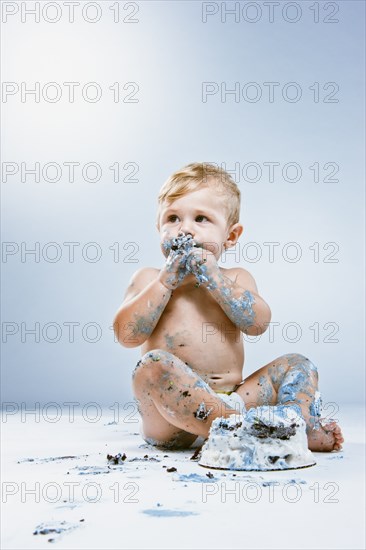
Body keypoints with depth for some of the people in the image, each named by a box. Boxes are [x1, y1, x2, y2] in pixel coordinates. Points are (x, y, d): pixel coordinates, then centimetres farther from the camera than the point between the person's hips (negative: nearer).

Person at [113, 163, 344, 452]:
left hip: (232, 397, 3)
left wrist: (213, 277, -11)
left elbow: (257, 324, -6)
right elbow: (127, 335, -7)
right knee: (153, 364, -32)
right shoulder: (150, 279, 8)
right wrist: (166, 281, -10)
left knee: (296, 364, -3)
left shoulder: (236, 278, 14)